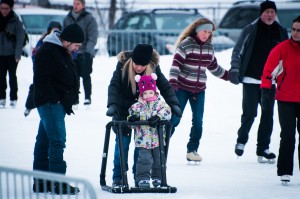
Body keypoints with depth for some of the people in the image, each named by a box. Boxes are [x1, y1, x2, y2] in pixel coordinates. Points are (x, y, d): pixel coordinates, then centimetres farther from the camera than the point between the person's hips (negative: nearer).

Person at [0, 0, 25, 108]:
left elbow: (20, 39, -12)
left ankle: (13, 99, 9)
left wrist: (17, 55, -18)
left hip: (12, 54, -3)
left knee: (12, 76, 2)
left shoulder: (16, 21, -10)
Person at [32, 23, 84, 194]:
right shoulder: (48, 52, -16)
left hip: (58, 103, 10)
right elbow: (41, 81, -21)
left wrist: (71, 97, 13)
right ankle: (58, 183, -11)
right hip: (50, 103, -10)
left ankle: (40, 181, 17)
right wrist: (56, 100, -21)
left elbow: (69, 77, 24)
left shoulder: (64, 52, 16)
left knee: (44, 142, 13)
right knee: (57, 141, -12)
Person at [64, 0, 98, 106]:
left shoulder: (89, 19, -5)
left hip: (85, 53, -4)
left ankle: (87, 98, 4)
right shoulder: (68, 19, 8)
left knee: (85, 76, -2)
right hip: (72, 53, 4)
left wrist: (87, 50, -21)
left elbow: (92, 37, -10)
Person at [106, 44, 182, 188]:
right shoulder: (123, 65, -19)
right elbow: (114, 86, -24)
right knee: (122, 143, -1)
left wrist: (173, 104, -26)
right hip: (123, 111, -1)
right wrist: (112, 105, -39)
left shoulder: (154, 68, -14)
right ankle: (118, 177, 6)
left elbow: (165, 87, -12)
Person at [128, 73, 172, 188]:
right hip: (143, 139, -1)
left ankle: (157, 178, 25)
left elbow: (166, 112, -16)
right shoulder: (136, 106, 3)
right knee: (144, 159, -8)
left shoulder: (160, 103, -1)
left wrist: (158, 117, -31)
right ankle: (143, 179, -2)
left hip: (158, 139, 1)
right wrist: (131, 119, -14)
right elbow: (132, 119, 9)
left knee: (158, 160, 10)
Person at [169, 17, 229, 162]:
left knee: (198, 121, 1)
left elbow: (214, 67, 22)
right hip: (182, 88, -5)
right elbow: (176, 64, -15)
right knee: (174, 119, -5)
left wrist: (229, 76, 29)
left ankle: (192, 150, 11)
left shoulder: (209, 47, 7)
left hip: (199, 90, 5)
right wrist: (172, 82, -25)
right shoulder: (186, 44, -11)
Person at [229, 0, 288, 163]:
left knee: (267, 115, 3)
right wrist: (234, 70, -9)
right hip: (251, 80, -3)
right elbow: (237, 50, 1)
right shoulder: (250, 30, -2)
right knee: (249, 113, -7)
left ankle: (263, 148, 10)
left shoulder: (281, 32, 8)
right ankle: (241, 140, 16)